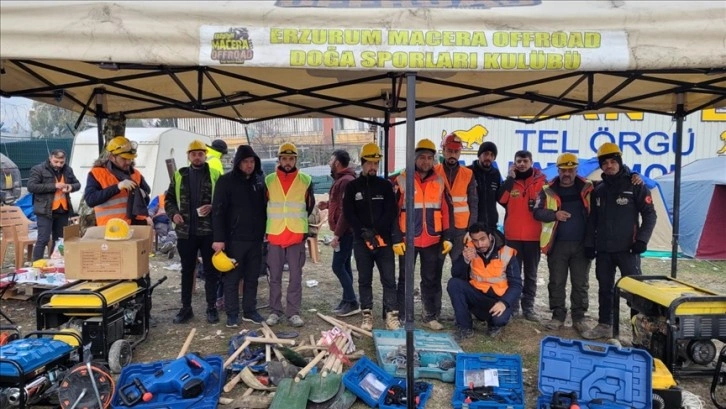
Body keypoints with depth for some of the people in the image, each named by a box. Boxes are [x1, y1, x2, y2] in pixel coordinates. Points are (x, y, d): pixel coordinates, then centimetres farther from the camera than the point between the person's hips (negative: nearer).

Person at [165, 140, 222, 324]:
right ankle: (186, 308, 20)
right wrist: (174, 214, -2)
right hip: (186, 231, 2)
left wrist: (212, 207, -14)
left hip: (209, 231, -2)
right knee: (187, 270, 10)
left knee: (210, 270, 5)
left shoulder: (215, 175, 2)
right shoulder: (179, 176, 10)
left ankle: (211, 307, 15)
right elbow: (169, 199, 15)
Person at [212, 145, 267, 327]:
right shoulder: (226, 181, -6)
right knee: (232, 278, 4)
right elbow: (218, 211, -10)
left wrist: (266, 231, 13)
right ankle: (232, 314, 14)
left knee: (252, 277, 11)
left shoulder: (260, 180, 8)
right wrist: (219, 238, -15)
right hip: (234, 238, -4)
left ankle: (250, 311, 22)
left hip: (255, 238, 5)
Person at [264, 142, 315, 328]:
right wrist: (271, 224, 11)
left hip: (297, 236, -1)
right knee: (275, 276, 7)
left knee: (296, 276, 2)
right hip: (274, 235, 1)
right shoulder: (269, 180, 3)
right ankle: (275, 311, 17)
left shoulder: (305, 180, 1)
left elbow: (310, 206, 11)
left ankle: (293, 312, 11)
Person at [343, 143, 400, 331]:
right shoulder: (352, 186, 6)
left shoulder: (385, 185, 6)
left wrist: (376, 230, -13)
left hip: (383, 239, 0)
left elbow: (391, 212, -1)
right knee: (364, 280, 7)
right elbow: (348, 213, 0)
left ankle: (392, 315, 1)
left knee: (389, 279, -3)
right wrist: (363, 231, -13)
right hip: (361, 241, 0)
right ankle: (367, 316, 15)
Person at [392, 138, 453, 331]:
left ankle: (431, 316, 23)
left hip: (433, 241, 2)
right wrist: (396, 239, -7)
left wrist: (447, 237, 3)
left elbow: (446, 211, 8)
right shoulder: (402, 180, -4)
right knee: (405, 279, 8)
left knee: (432, 279, 10)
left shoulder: (440, 182, 5)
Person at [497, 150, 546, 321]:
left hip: (533, 235, 0)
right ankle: (511, 305, 12)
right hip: (512, 234, 0)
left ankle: (528, 306, 14)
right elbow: (501, 199, -12)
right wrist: (510, 178, -12)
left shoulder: (541, 180, 3)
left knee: (530, 273, 8)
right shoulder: (510, 180, 5)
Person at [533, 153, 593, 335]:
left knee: (580, 283, 7)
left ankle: (579, 317, 17)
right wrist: (554, 214, -20)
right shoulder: (548, 191, 2)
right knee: (556, 282, 6)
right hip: (557, 244, 0)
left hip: (581, 244, 0)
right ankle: (558, 316, 17)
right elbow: (537, 212, -5)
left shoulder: (587, 188, 4)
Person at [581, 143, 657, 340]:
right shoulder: (599, 190, 12)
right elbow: (592, 220, 15)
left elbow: (650, 215, -3)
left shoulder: (635, 186, -3)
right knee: (605, 288, 11)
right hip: (603, 249, 5)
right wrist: (589, 243, 9)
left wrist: (642, 239, -13)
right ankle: (604, 325, 21)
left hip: (627, 248, -5)